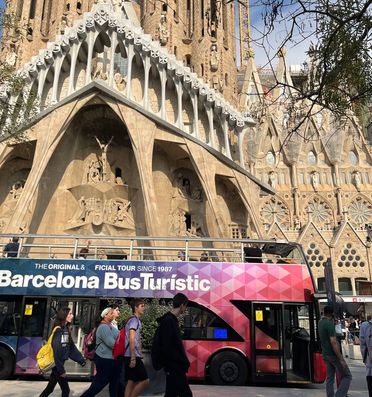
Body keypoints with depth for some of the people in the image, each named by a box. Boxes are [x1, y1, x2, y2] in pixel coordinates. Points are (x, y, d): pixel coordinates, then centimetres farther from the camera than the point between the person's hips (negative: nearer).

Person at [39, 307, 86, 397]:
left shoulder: (65, 329, 8)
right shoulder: (58, 330, -19)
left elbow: (71, 348, 11)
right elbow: (56, 351, -22)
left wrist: (81, 360, 6)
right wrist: (61, 370, -21)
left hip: (58, 364, 8)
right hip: (56, 364, -8)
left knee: (50, 387, 18)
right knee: (65, 389, 0)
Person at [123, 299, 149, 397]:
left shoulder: (134, 320, 19)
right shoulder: (134, 320, -11)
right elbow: (131, 339, -19)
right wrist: (133, 358, -22)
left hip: (129, 356, 10)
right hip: (133, 356, -10)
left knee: (131, 382, 9)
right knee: (144, 380, -6)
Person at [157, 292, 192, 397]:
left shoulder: (171, 320, 13)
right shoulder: (168, 321, -17)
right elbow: (167, 348, -22)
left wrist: (184, 361, 12)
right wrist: (183, 361, -17)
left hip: (173, 365, 10)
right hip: (174, 366, -10)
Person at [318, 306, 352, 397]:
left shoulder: (320, 322, 8)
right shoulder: (329, 324, -19)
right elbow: (333, 342, -24)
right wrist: (341, 359, -21)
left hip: (325, 354, 8)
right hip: (333, 354, -8)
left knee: (329, 378, 12)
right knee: (347, 376, 3)